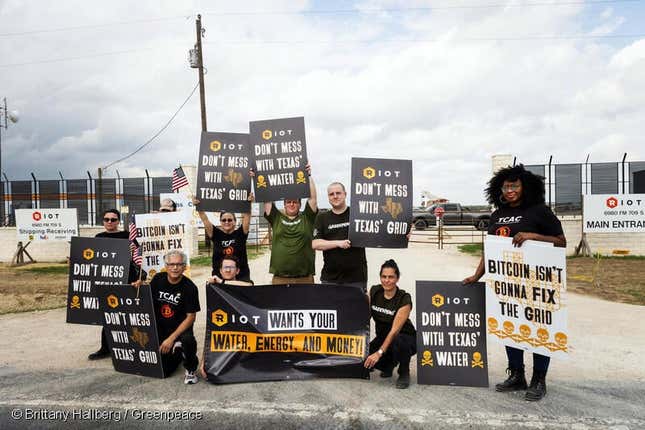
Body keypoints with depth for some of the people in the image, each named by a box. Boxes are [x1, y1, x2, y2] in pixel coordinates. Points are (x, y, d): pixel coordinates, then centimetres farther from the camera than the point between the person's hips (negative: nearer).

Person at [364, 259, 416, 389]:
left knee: (397, 341, -39)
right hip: (382, 337, 5)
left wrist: (379, 352, -35)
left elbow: (395, 330, -28)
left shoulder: (404, 299, -22)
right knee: (364, 359, -21)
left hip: (405, 338, -4)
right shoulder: (374, 291, -8)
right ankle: (389, 364, 12)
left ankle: (404, 373, -8)